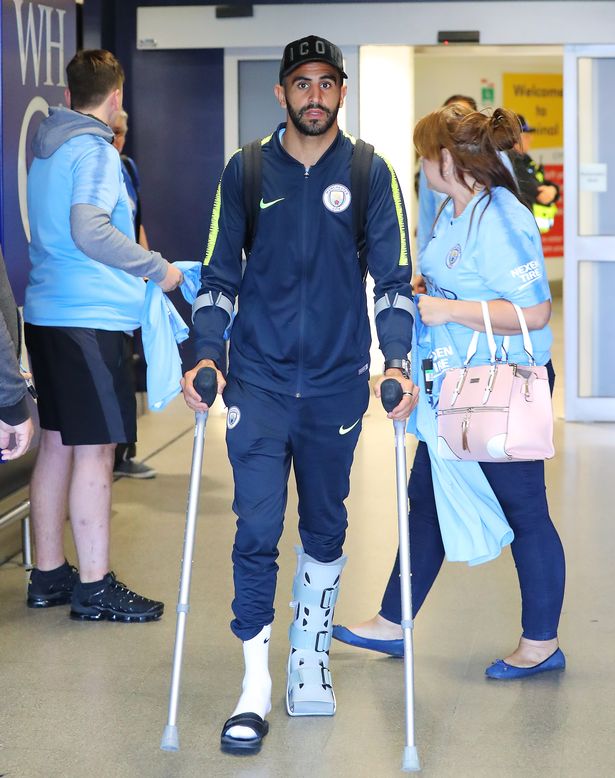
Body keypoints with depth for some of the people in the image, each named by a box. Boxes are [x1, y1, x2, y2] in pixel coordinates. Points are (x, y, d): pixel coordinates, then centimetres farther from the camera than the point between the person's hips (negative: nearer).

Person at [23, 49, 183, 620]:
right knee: (94, 450, -4)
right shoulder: (95, 150, -11)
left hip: (46, 313, 9)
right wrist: (158, 268, -15)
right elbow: (90, 231, -24)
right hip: (90, 316, -9)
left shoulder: (47, 147, 16)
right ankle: (94, 588, 1)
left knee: (57, 443, 13)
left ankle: (48, 574, 20)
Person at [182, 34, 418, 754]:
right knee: (256, 530, -8)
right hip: (258, 381, -1)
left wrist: (397, 362, -13)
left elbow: (392, 278, 1)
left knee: (325, 530, 12)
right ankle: (256, 686, 0)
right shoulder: (245, 171, 3)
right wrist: (205, 355, -8)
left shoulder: (369, 173, 2)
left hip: (337, 383, 1)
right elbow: (219, 275, 5)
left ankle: (309, 658, 30)